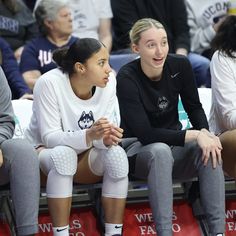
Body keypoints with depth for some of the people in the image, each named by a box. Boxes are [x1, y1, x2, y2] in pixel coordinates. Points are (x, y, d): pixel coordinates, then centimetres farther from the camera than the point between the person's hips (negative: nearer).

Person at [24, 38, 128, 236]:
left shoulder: (108, 82, -13)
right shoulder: (50, 83, -24)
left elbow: (108, 130, -10)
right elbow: (49, 137, -26)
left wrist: (107, 138, -36)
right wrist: (88, 136, -43)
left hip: (86, 156, 4)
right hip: (45, 153, -3)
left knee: (117, 154, -28)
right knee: (64, 153, -37)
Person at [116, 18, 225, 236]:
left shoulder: (180, 66, -9)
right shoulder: (127, 78, -21)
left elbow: (194, 107, 6)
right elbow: (145, 134, -25)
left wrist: (205, 133, -17)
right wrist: (194, 136, -31)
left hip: (174, 143, 4)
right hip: (139, 150, -4)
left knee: (210, 150, -27)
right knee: (160, 151, -38)